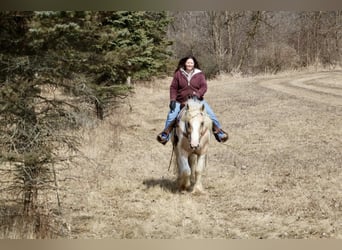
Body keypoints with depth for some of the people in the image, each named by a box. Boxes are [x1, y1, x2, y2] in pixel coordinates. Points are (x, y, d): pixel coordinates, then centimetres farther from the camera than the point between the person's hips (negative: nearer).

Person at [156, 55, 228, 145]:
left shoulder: (199, 74, 2)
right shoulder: (178, 74, 2)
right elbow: (173, 88, 4)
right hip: (180, 101, 0)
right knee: (171, 115, -16)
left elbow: (204, 87, -5)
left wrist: (197, 94, -24)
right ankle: (166, 133, 1)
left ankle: (218, 130, 5)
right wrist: (172, 100, -9)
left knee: (211, 114, -11)